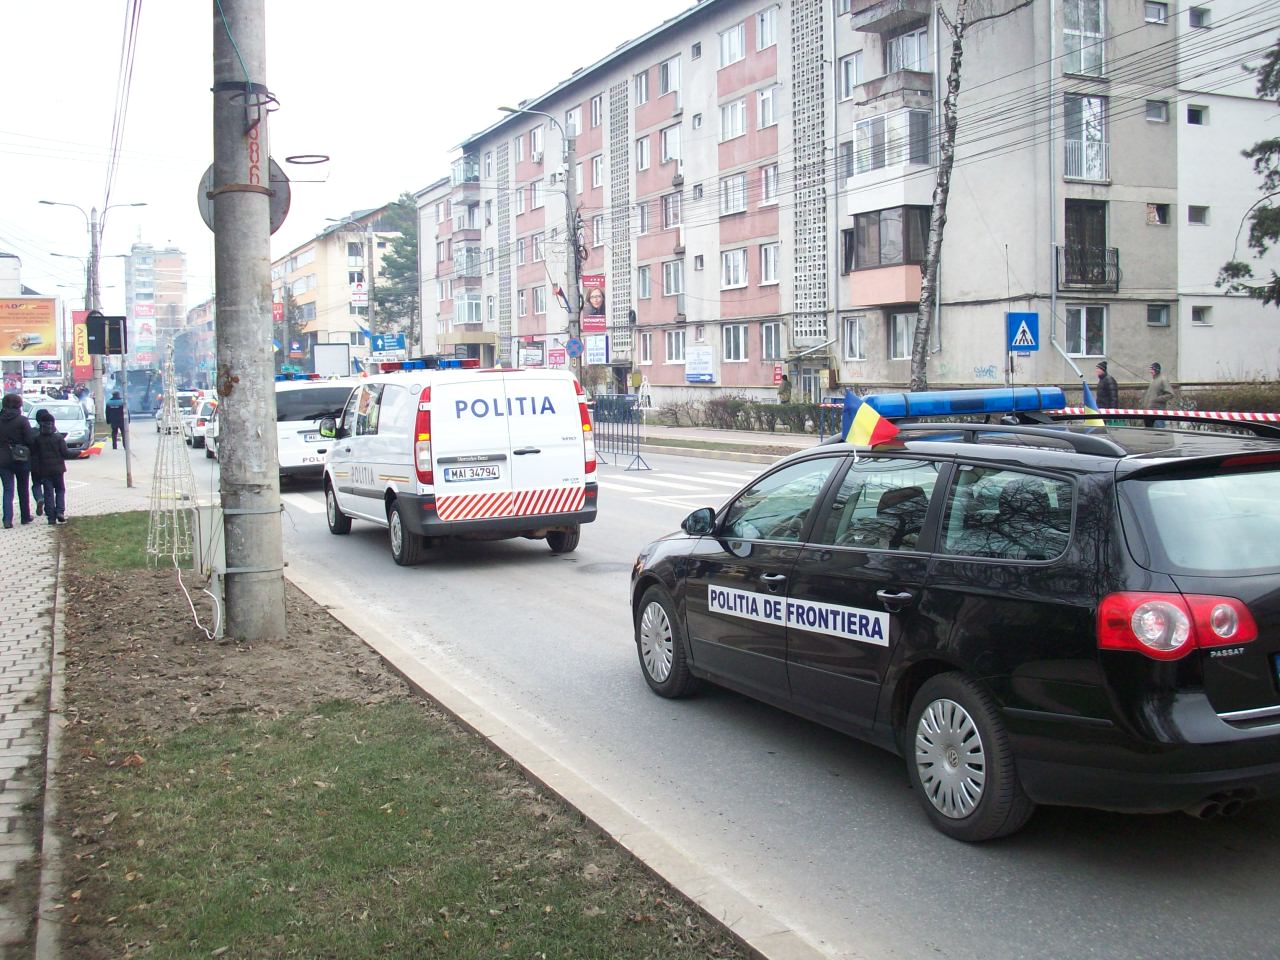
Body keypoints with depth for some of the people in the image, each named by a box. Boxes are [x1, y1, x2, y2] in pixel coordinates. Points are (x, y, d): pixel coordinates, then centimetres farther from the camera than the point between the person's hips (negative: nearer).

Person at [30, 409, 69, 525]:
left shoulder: (37, 439, -3)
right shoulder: (59, 437, -8)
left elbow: (34, 456, -2)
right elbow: (65, 453, -9)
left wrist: (35, 472, 4)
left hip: (44, 471, 1)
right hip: (57, 469, -1)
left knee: (48, 493, 5)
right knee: (60, 490, 14)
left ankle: (51, 517, 2)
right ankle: (60, 511, -4)